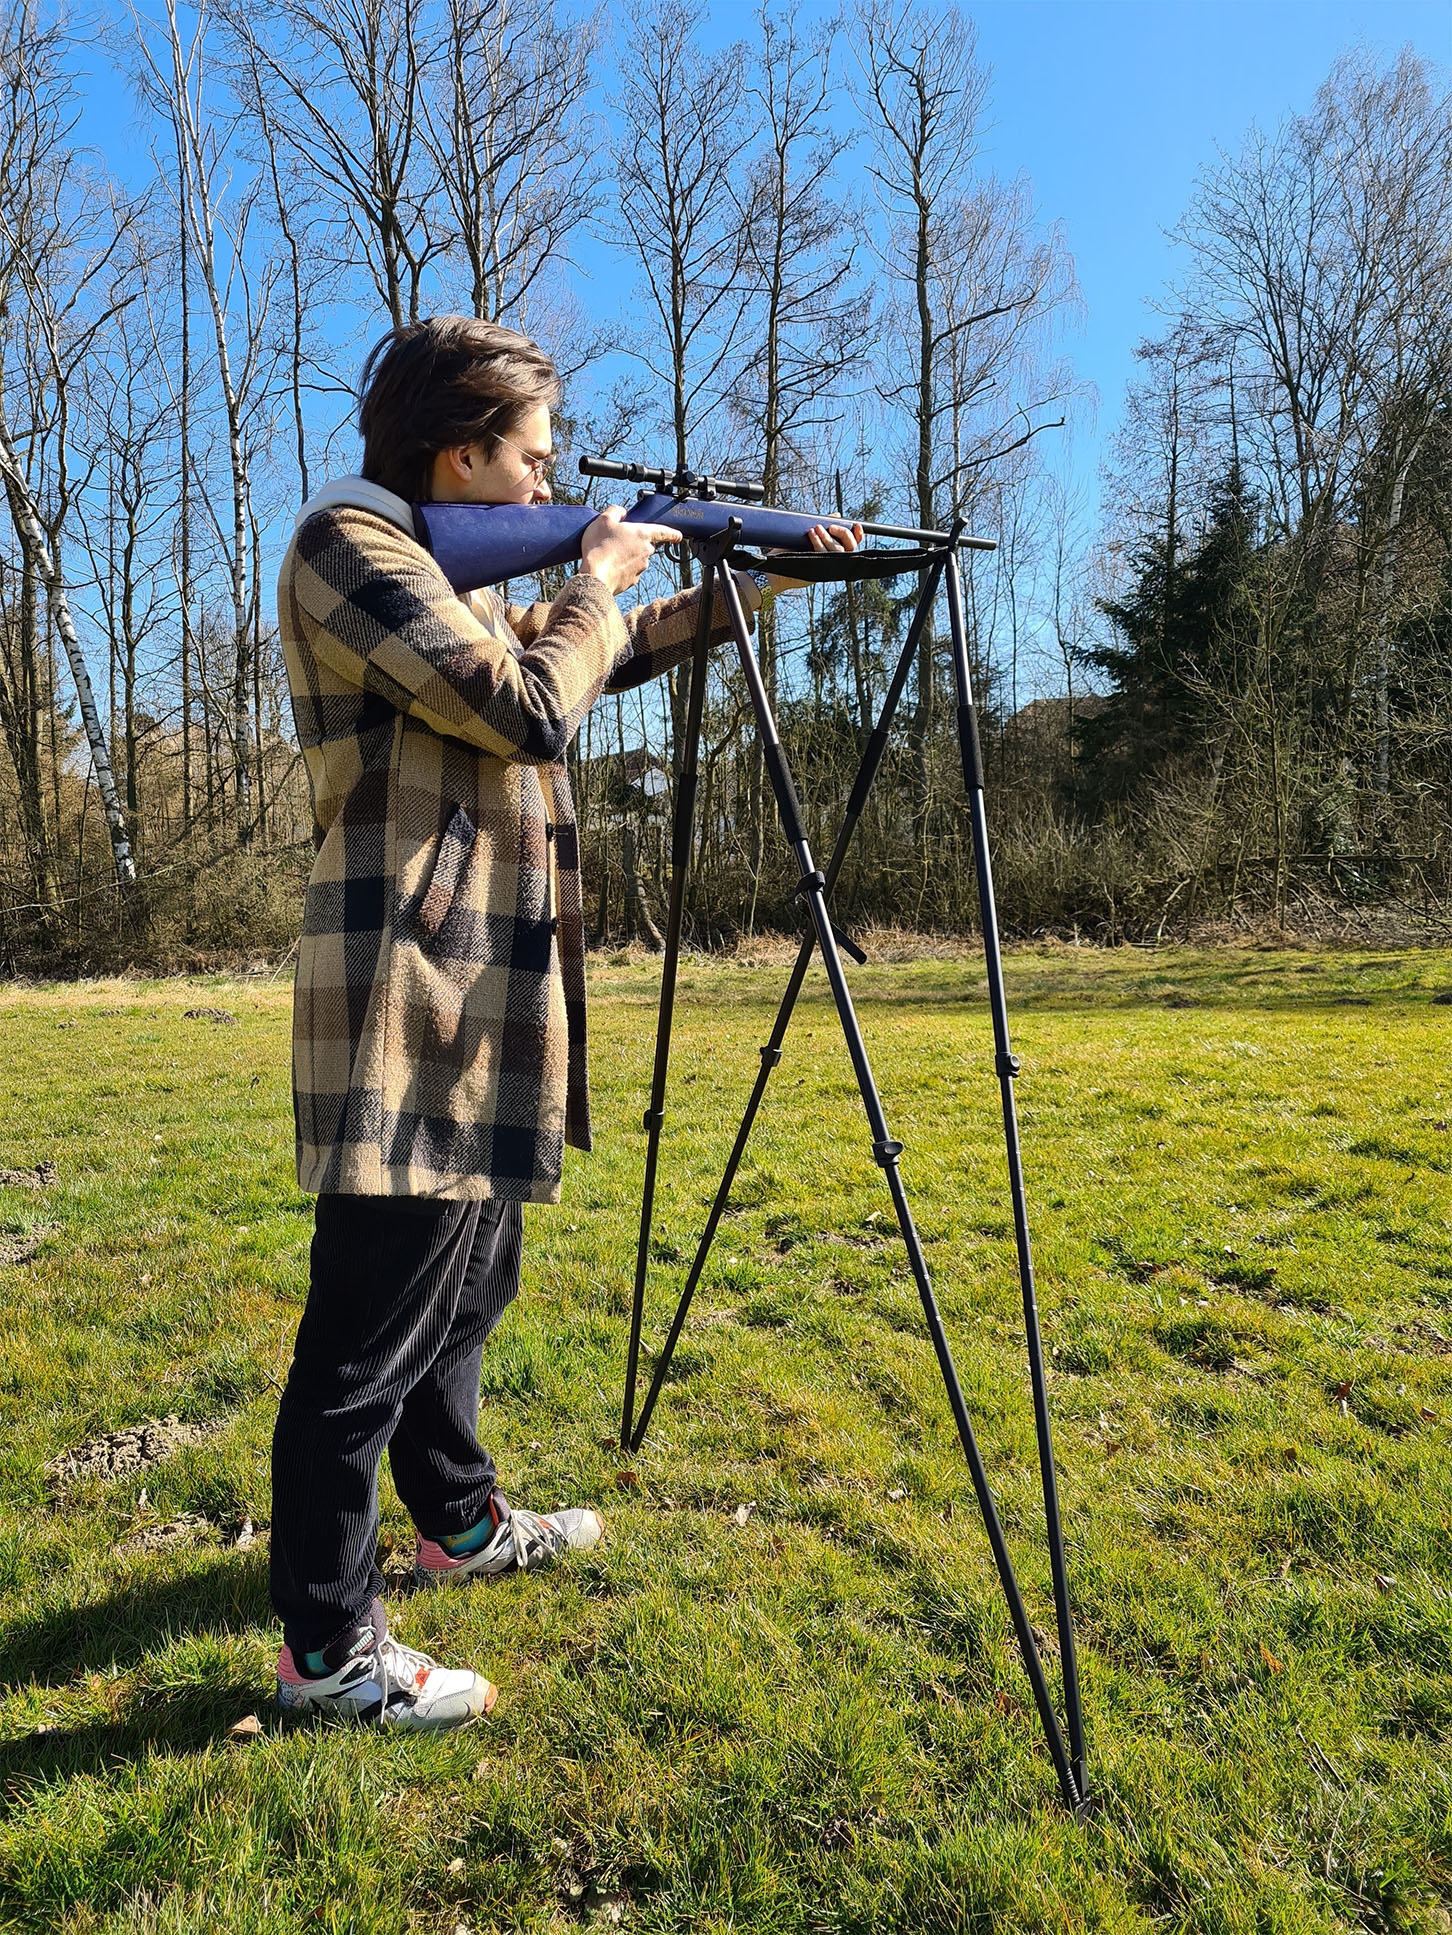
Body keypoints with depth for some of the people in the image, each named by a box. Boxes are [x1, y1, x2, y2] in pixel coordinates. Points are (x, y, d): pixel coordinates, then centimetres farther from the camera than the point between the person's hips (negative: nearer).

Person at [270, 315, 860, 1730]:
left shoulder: (457, 573, 20)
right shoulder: (347, 543, -10)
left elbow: (595, 659, 30)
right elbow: (531, 707, -20)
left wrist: (754, 584, 27)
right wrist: (595, 580, -2)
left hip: (482, 1004, 10)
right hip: (409, 1007, -10)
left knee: (466, 1292, 22)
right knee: (368, 1339, -2)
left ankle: (459, 1522, 41)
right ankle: (326, 1649, 13)